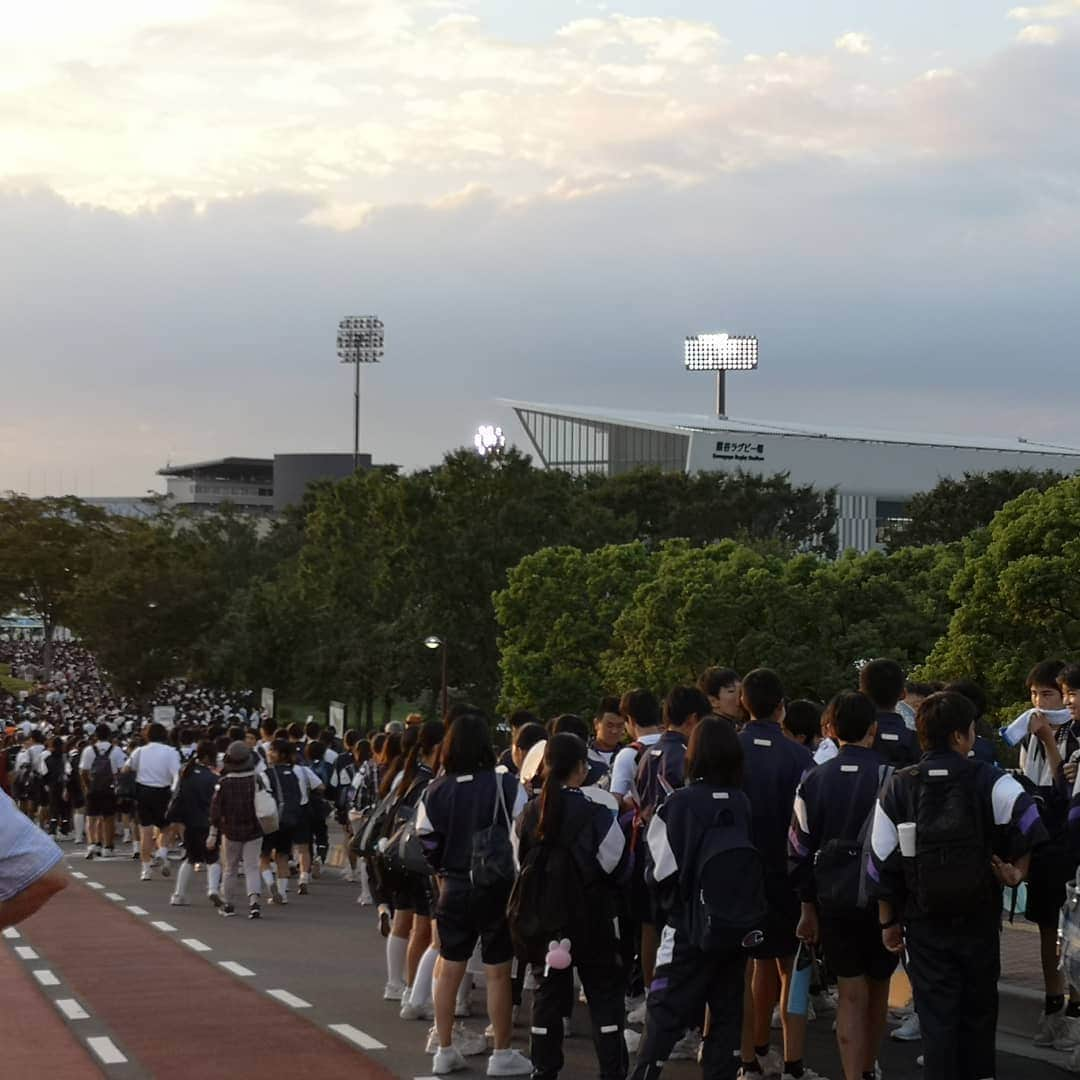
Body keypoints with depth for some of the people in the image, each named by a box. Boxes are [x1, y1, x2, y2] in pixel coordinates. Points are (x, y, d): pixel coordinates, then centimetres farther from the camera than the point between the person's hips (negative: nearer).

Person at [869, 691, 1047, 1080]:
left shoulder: (898, 788, -2)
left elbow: (882, 864, -1)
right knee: (978, 1014, 15)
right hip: (980, 919, -1)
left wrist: (888, 921, 8)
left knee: (936, 1019, 6)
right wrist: (1018, 869, -8)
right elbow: (1028, 822, -24)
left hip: (924, 922, 1)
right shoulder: (989, 781, -8)